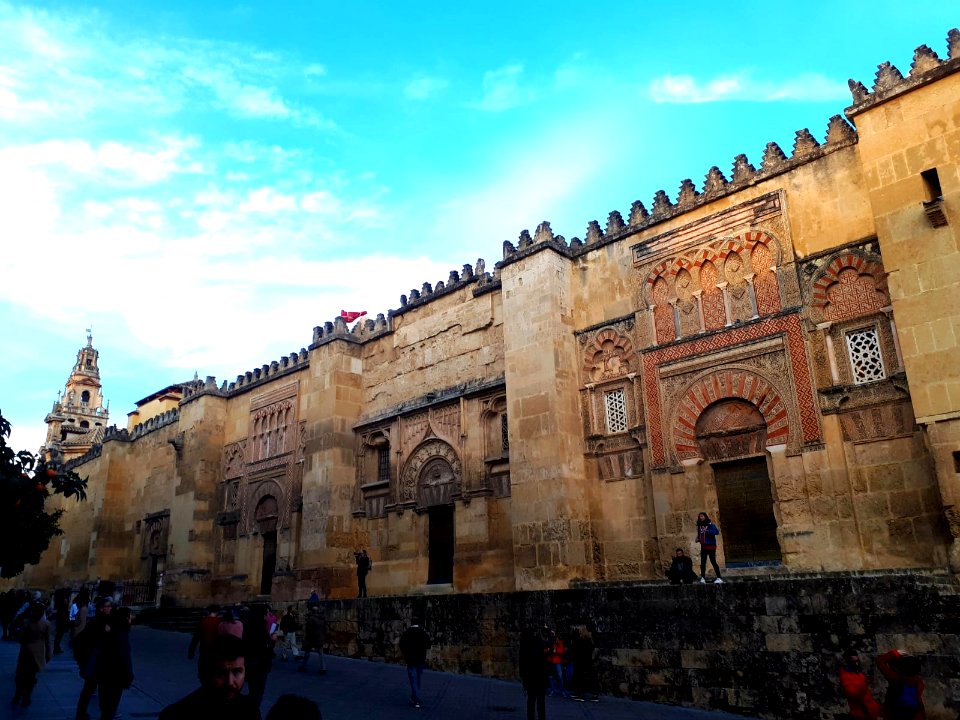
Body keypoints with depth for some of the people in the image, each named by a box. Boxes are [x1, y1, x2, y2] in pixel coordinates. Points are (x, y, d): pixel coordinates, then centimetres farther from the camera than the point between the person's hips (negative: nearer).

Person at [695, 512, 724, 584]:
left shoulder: (710, 525, -8)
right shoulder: (699, 526, 9)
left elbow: (717, 532, -22)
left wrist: (707, 531, -29)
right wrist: (698, 539, -3)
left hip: (711, 546, -6)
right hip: (703, 546, 6)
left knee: (713, 561, -6)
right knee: (702, 562, 4)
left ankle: (719, 578, 1)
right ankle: (703, 578, 9)